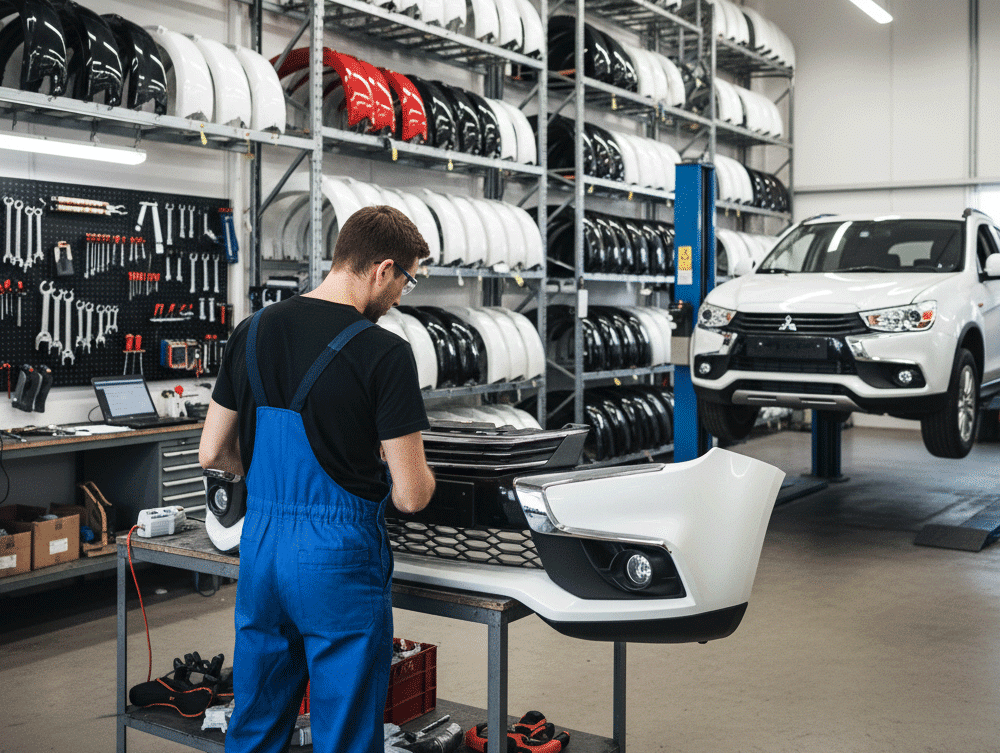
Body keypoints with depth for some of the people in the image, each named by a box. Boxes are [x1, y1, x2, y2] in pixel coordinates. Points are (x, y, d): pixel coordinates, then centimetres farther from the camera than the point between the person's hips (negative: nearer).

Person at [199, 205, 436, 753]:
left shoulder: (252, 332, 2)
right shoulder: (384, 352, -16)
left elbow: (212, 453, 8)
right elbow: (409, 495, -14)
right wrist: (420, 476, 8)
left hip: (259, 547, 6)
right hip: (339, 560, -6)